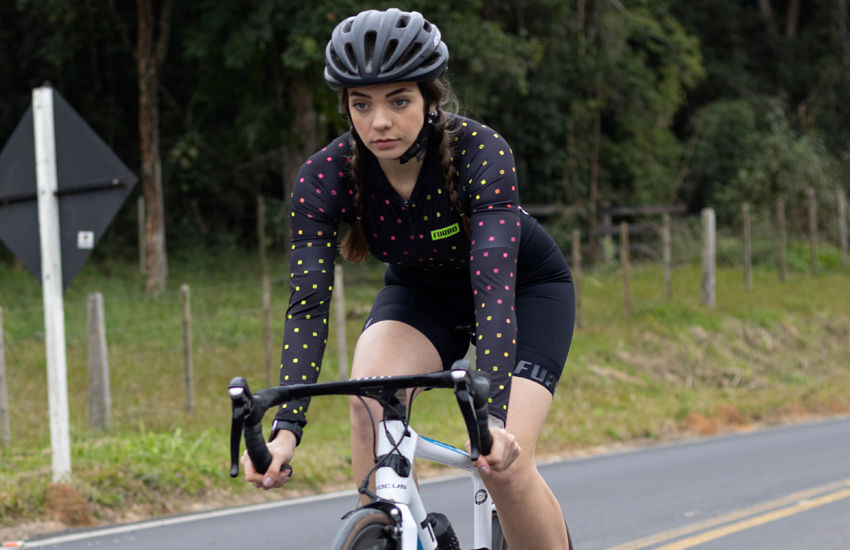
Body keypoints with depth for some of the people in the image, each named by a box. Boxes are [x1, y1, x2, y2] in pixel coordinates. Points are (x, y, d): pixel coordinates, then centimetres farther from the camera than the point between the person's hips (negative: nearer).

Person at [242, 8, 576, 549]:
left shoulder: (482, 153, -34)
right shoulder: (324, 175, -26)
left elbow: (494, 287, -43)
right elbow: (309, 303, -31)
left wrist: (494, 417, -55)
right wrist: (286, 429, -45)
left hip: (528, 286, -3)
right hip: (422, 290, 3)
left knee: (504, 464, -20)